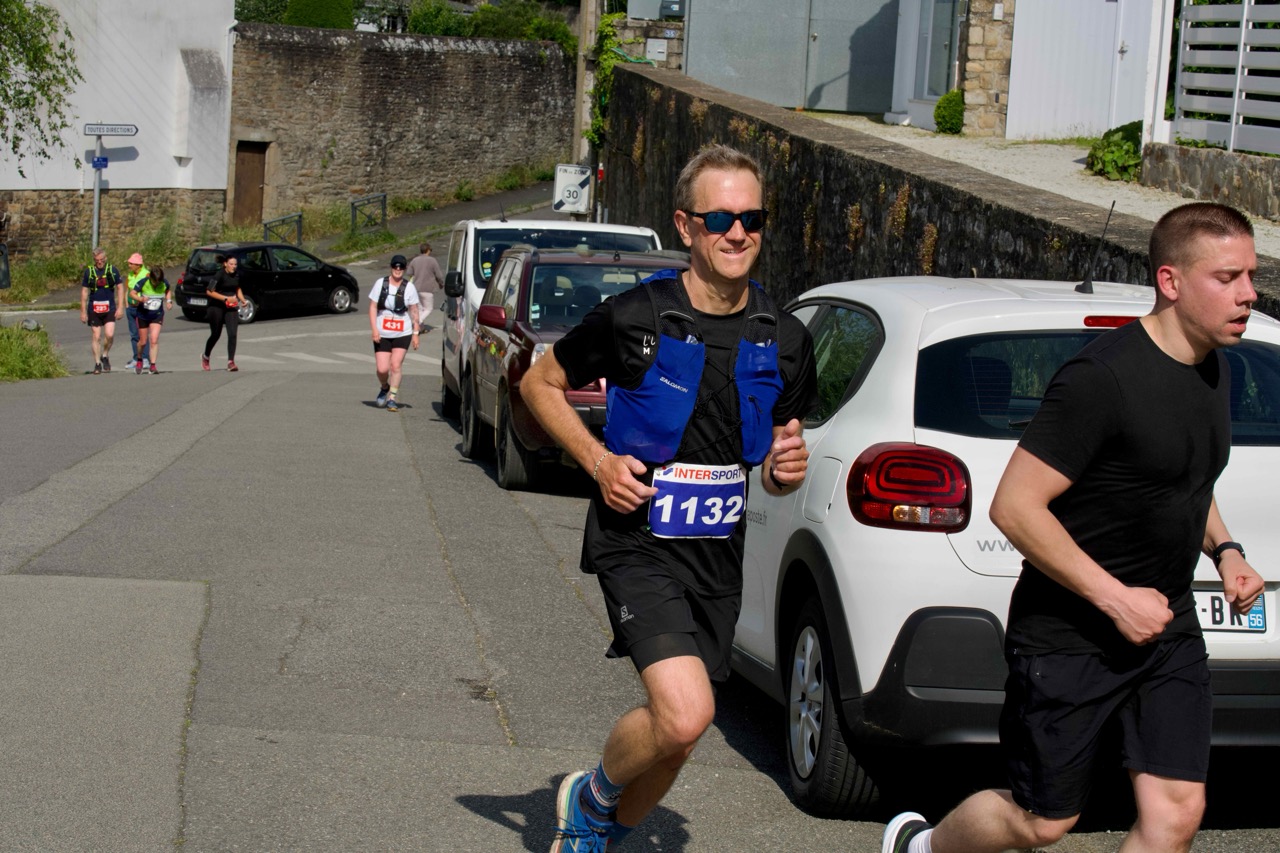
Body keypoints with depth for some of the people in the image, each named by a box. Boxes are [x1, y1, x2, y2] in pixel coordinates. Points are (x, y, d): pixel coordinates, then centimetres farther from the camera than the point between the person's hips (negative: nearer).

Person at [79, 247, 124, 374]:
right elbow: (84, 292, 7)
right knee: (96, 336, 2)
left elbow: (120, 288, 6)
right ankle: (97, 364, 12)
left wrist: (120, 308, -1)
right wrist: (83, 311, 5)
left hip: (109, 308, -1)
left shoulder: (113, 270, 1)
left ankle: (105, 356, 13)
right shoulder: (88, 272, 2)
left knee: (109, 334, -14)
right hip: (94, 309, 1)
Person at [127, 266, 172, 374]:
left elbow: (167, 292, 13)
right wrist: (140, 299, -32)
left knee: (154, 340, -15)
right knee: (143, 341, 9)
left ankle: (153, 365, -10)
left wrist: (169, 300, -5)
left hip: (157, 315, 1)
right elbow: (132, 293, -14)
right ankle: (139, 360, 36)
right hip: (143, 315, -1)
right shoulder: (143, 283, -18)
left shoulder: (164, 284, -9)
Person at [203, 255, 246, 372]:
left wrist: (243, 300, 7)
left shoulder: (236, 276, 4)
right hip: (216, 308, -4)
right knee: (215, 335, 8)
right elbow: (209, 292, -17)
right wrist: (226, 298, -21)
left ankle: (231, 362, -9)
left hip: (231, 308, 4)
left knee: (232, 334, -10)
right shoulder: (219, 275, -15)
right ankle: (205, 357, 34)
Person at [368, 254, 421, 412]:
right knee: (382, 369, -4)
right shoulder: (380, 283, 0)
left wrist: (416, 333, 0)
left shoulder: (409, 287, -1)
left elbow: (414, 312, 4)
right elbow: (372, 307, 2)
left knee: (396, 364, -12)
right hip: (382, 334, 1)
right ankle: (384, 388, 28)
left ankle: (392, 398, -3)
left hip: (402, 334, -1)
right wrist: (374, 330, -7)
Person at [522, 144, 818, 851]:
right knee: (684, 712, -24)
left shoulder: (785, 341, 3)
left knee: (675, 739, 12)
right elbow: (540, 383, 4)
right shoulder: (634, 317, -10)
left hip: (719, 555, 5)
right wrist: (599, 461, -9)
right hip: (638, 544, -5)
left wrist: (786, 468, -8)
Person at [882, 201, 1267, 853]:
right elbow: (1014, 507, -23)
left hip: (1168, 629, 7)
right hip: (1066, 638, -7)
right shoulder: (1103, 378, -21)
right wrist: (1115, 598, -20)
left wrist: (1223, 549, 7)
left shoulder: (1213, 369, 6)